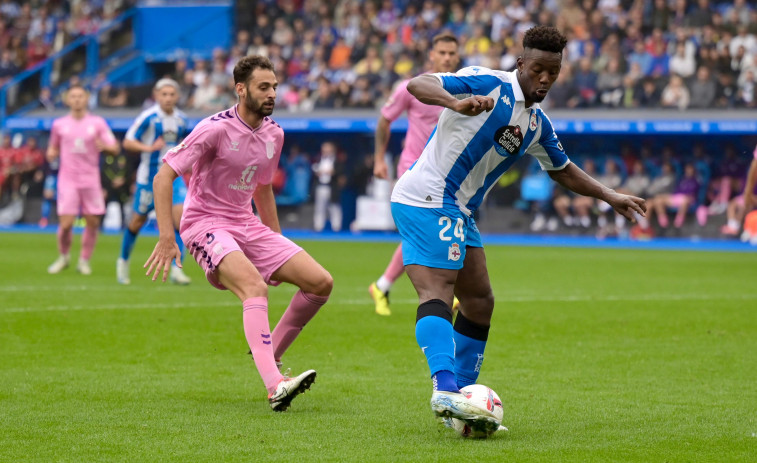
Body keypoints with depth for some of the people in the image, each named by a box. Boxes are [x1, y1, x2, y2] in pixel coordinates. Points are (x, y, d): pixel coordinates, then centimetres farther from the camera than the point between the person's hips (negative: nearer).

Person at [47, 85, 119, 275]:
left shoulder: (98, 123, 3)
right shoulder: (59, 124, 7)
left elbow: (115, 148, -1)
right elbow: (53, 148, 20)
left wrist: (104, 145, -23)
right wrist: (51, 154, -3)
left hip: (91, 180, 1)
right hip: (68, 180, 0)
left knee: (93, 222, -1)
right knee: (66, 223, -9)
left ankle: (84, 260, 15)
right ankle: (63, 257, 15)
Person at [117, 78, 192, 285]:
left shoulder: (181, 119, 5)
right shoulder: (148, 117, -12)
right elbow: (127, 142, -10)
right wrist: (149, 148, -25)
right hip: (150, 175, -4)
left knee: (180, 214, -14)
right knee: (138, 220, 7)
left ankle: (176, 269, -11)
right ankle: (123, 261, 32)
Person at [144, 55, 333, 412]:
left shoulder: (273, 133, 8)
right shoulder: (216, 129, -15)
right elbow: (163, 176, -16)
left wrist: (277, 241, 25)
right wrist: (166, 238, -23)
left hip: (248, 226, 7)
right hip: (206, 223, -7)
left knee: (321, 282, -5)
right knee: (255, 287, -33)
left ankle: (271, 352, 12)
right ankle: (275, 386, -44)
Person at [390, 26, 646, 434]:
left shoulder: (537, 124, 15)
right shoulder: (489, 85, -10)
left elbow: (562, 170, 32)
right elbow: (417, 85, -20)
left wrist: (609, 196, 26)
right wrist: (457, 102, -39)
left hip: (458, 212, 9)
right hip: (427, 198, -9)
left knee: (479, 302, 10)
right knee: (437, 292, -22)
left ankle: (459, 403, 15)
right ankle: (445, 389, -38)